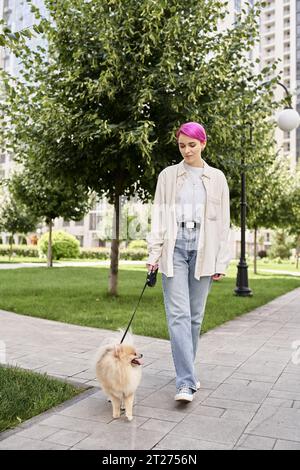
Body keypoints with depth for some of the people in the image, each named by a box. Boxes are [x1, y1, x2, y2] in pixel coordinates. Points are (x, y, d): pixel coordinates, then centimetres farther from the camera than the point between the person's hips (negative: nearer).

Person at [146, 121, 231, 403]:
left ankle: (186, 373, 23)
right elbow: (158, 216, 6)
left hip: (203, 249, 1)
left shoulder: (217, 178, 9)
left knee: (195, 315, 6)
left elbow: (223, 222, 7)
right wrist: (153, 253, -2)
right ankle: (186, 382, -9)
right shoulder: (167, 175, 8)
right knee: (178, 314, -10)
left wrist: (221, 262, 2)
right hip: (174, 247, -1)